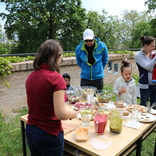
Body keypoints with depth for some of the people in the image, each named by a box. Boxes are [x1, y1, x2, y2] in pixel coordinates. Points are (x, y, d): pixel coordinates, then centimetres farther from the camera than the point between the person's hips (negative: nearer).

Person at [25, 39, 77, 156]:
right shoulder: (56, 78, -21)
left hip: (30, 131, 6)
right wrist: (73, 114, -3)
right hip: (49, 134, -6)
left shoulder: (30, 77, 1)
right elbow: (61, 114, -23)